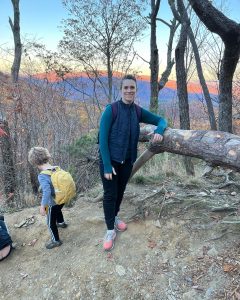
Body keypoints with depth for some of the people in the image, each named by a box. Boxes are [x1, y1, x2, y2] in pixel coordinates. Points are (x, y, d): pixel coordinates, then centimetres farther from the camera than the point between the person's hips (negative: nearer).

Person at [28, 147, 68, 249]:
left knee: (51, 223, 17)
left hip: (52, 203, -7)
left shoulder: (42, 176, -29)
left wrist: (42, 206, -28)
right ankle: (61, 223, 65)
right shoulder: (57, 168, -11)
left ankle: (56, 240, 35)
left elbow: (47, 192, -37)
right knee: (58, 210, 38)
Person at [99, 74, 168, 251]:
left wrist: (159, 131, -16)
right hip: (110, 160, -4)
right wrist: (107, 165, -17)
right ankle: (110, 230, 20)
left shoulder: (138, 111, -1)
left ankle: (115, 217, 43)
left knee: (120, 191, 18)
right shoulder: (111, 110, -15)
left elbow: (161, 120, 8)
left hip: (127, 161, 5)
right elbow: (103, 139, -15)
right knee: (110, 194, 3)